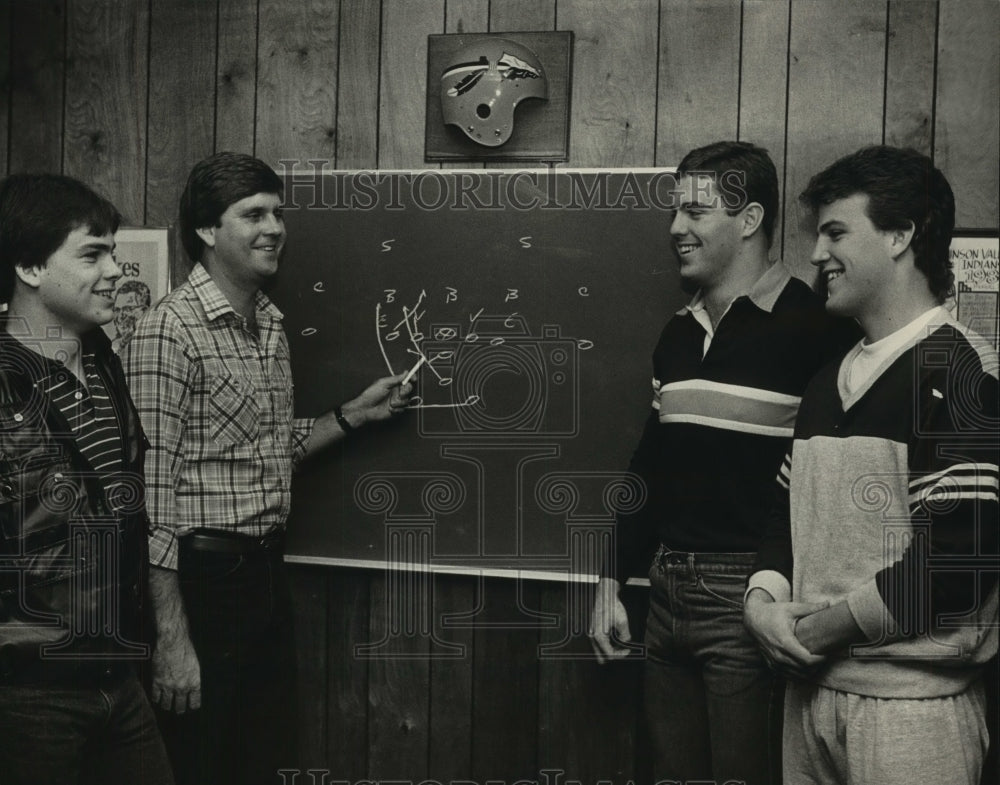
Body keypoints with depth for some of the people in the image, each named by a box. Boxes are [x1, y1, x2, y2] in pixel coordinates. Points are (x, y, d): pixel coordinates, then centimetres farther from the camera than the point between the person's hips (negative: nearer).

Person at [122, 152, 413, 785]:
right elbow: (152, 493, -19)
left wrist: (355, 414, 9)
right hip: (204, 581, -8)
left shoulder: (271, 324, 11)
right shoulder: (170, 330, -16)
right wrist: (172, 637, -20)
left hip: (268, 576, 8)